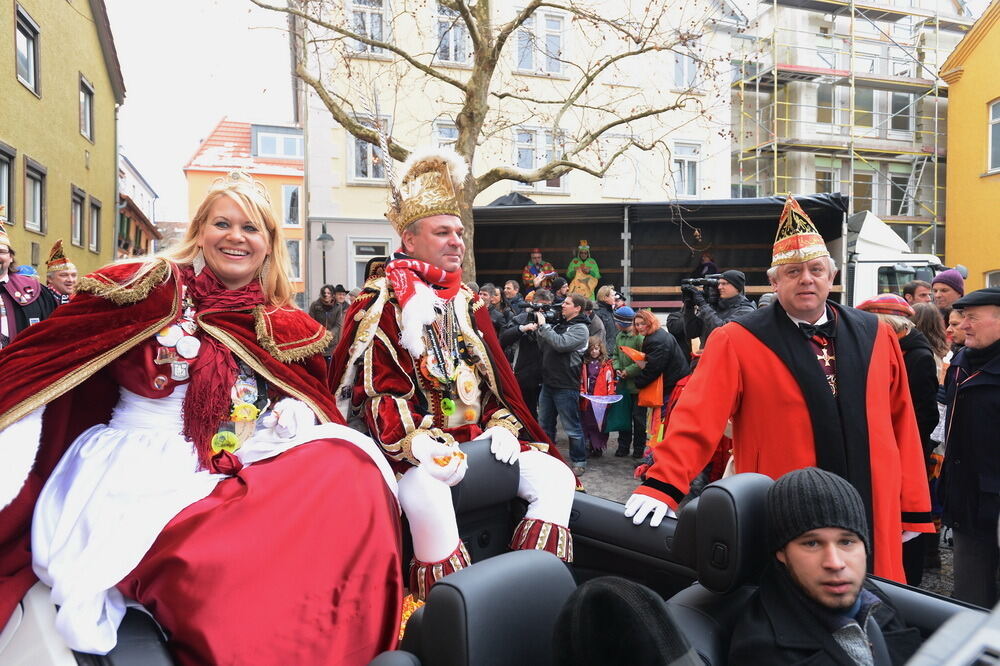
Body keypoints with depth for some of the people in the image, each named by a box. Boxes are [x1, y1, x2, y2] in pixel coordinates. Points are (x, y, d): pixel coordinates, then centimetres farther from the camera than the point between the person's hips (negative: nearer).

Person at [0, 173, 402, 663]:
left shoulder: (285, 329, 11)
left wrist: (296, 415, -5)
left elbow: (310, 400, 19)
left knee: (351, 467, -22)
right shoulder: (152, 287, 2)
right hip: (140, 472, -3)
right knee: (217, 560, -33)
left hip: (240, 477, 4)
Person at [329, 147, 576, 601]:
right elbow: (380, 391, -11)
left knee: (554, 476, -13)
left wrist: (502, 427, -3)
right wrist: (421, 446, -26)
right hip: (413, 449, -6)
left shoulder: (467, 303, 18)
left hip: (477, 440, 6)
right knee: (426, 493, -37)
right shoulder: (382, 304, -1)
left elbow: (496, 380, 16)